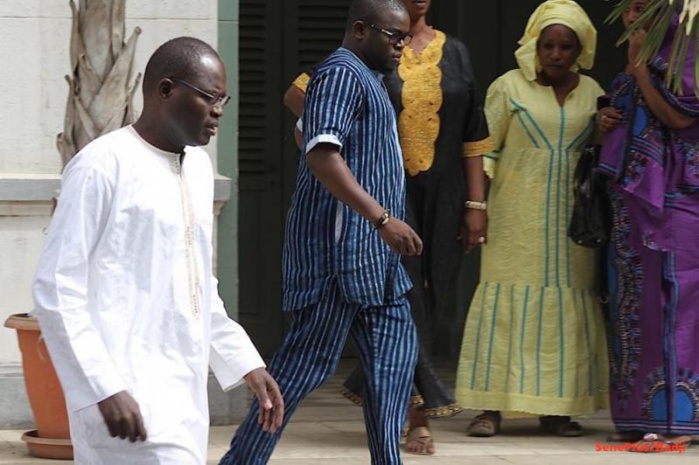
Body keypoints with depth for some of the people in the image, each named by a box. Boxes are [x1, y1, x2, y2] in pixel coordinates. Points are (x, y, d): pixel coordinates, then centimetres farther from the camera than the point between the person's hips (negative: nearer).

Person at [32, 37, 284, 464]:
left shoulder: (198, 166, 15)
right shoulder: (104, 166, -10)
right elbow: (57, 289, -12)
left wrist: (244, 363, 19)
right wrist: (104, 388, -18)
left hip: (184, 393, 8)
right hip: (131, 397, -8)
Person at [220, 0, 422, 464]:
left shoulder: (367, 79, 19)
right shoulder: (342, 75, -13)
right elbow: (322, 155, -26)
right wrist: (382, 218, -32)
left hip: (374, 253, 10)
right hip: (341, 246, -10)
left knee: (395, 354, 8)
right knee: (307, 362, -7)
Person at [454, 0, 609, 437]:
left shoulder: (591, 92, 11)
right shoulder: (509, 86, 1)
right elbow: (485, 146, -1)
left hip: (571, 219, 3)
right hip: (518, 219, -3)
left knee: (567, 304, 2)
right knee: (508, 300, -6)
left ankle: (555, 408, 8)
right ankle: (491, 407, -5)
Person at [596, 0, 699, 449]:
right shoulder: (645, 61, 18)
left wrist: (638, 63, -13)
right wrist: (607, 122, 5)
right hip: (635, 200, 9)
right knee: (636, 306, 6)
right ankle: (642, 415, 8)